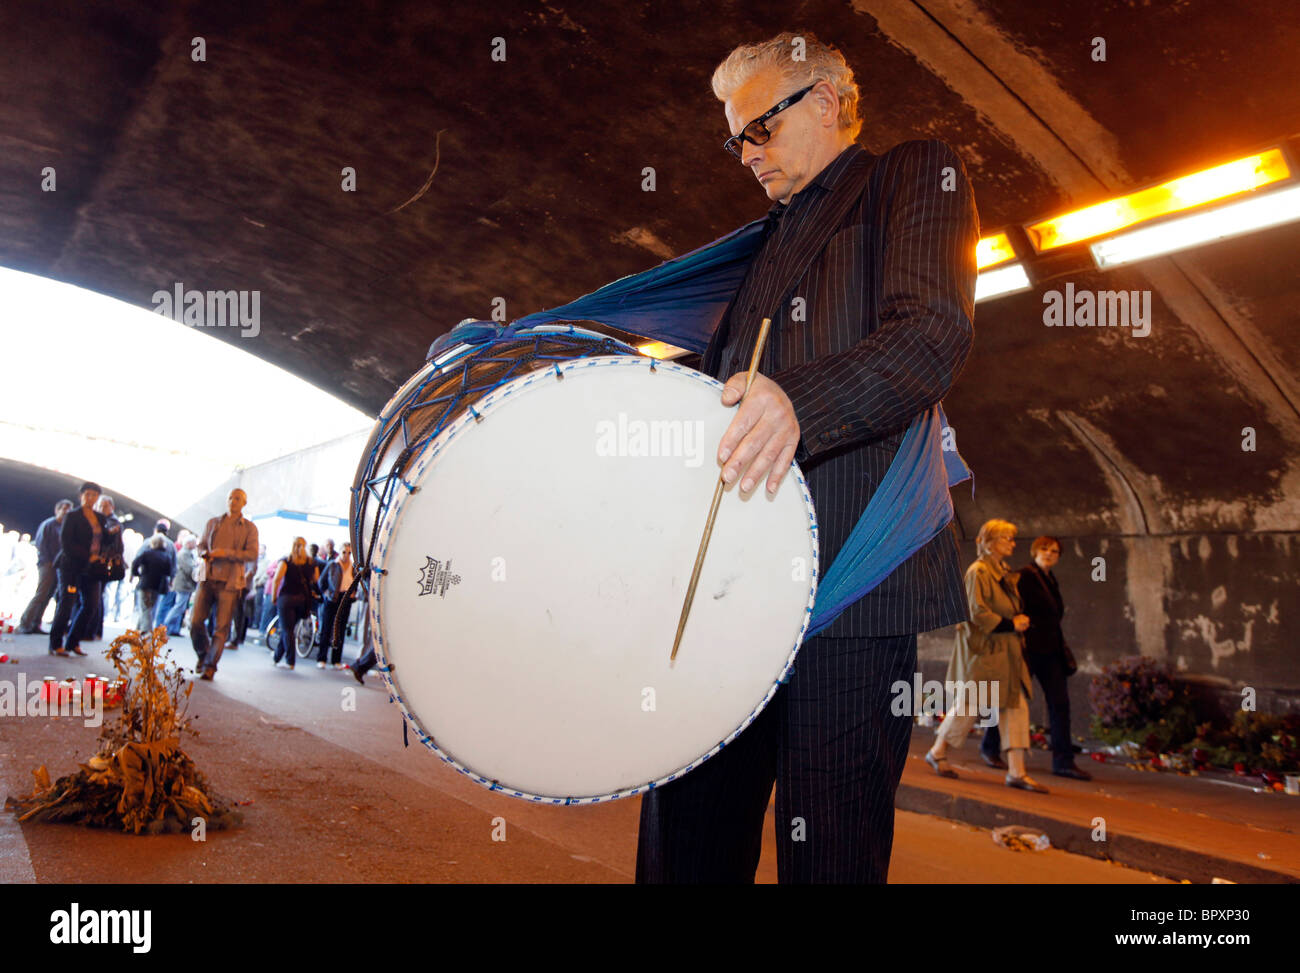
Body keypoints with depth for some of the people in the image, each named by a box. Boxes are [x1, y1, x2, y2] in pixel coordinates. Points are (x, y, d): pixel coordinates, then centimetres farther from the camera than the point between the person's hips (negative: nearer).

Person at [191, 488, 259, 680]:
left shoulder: (249, 527, 4)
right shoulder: (213, 523, 15)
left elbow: (252, 554, -5)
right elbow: (200, 545, 20)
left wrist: (226, 553, -16)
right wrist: (205, 553, -3)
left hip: (229, 582, -3)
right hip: (208, 578, 3)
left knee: (222, 627, -5)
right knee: (195, 621, -1)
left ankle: (210, 666, 4)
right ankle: (202, 655, 24)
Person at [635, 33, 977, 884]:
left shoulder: (920, 175, 9)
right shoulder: (767, 240, 29)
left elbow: (934, 334, -9)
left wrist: (798, 403, -26)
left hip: (852, 568, -6)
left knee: (828, 847, -2)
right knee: (688, 829, 8)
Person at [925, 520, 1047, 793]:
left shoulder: (1005, 573, 15)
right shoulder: (978, 572, -12)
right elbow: (977, 612, -19)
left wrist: (1018, 621, 9)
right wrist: (1011, 624, -17)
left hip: (1005, 651, 8)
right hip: (982, 650, -8)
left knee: (1016, 707, 2)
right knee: (969, 705, -1)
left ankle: (1016, 771, 5)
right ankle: (937, 753, 18)